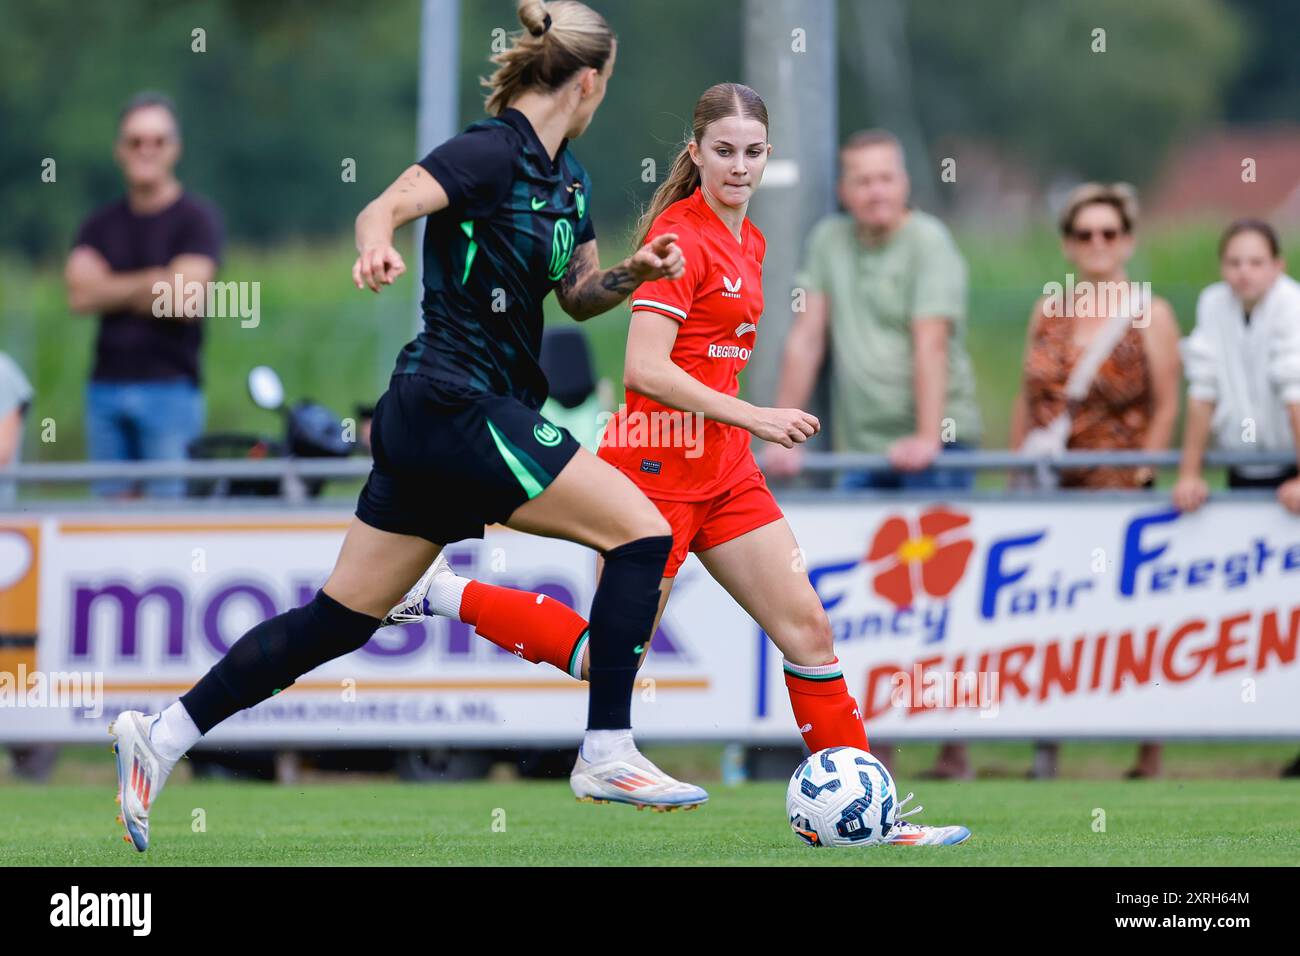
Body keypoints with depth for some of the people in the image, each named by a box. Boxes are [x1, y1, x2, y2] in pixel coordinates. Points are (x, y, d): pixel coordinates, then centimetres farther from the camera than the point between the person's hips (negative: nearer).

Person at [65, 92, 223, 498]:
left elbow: (184, 301, -13)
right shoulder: (100, 224, 14)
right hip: (105, 386, 5)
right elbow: (80, 294, -1)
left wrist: (113, 290, -3)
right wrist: (151, 282, -6)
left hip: (170, 388, -5)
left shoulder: (196, 219, -1)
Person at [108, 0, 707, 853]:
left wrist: (636, 271, 4)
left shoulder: (566, 175, 14)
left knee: (341, 619, 8)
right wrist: (377, 243, -49)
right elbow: (386, 205, -26)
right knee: (642, 531, -10)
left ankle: (163, 735, 9)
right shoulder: (493, 154, -13)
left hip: (429, 418, 9)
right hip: (460, 407, -9)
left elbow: (579, 295, 24)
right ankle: (607, 755, -8)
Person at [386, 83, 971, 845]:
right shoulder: (681, 234, -15)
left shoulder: (747, 241, 12)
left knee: (809, 630, 2)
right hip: (659, 464, -8)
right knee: (608, 661, -1)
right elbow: (645, 368, -22)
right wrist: (753, 416, -22)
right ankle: (439, 592, 12)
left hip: (724, 470, 8)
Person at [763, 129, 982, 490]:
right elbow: (806, 339, 9)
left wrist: (927, 439, -24)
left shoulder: (927, 241, -4)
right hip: (860, 446, 4)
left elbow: (931, 345, -14)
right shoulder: (828, 239, 10)